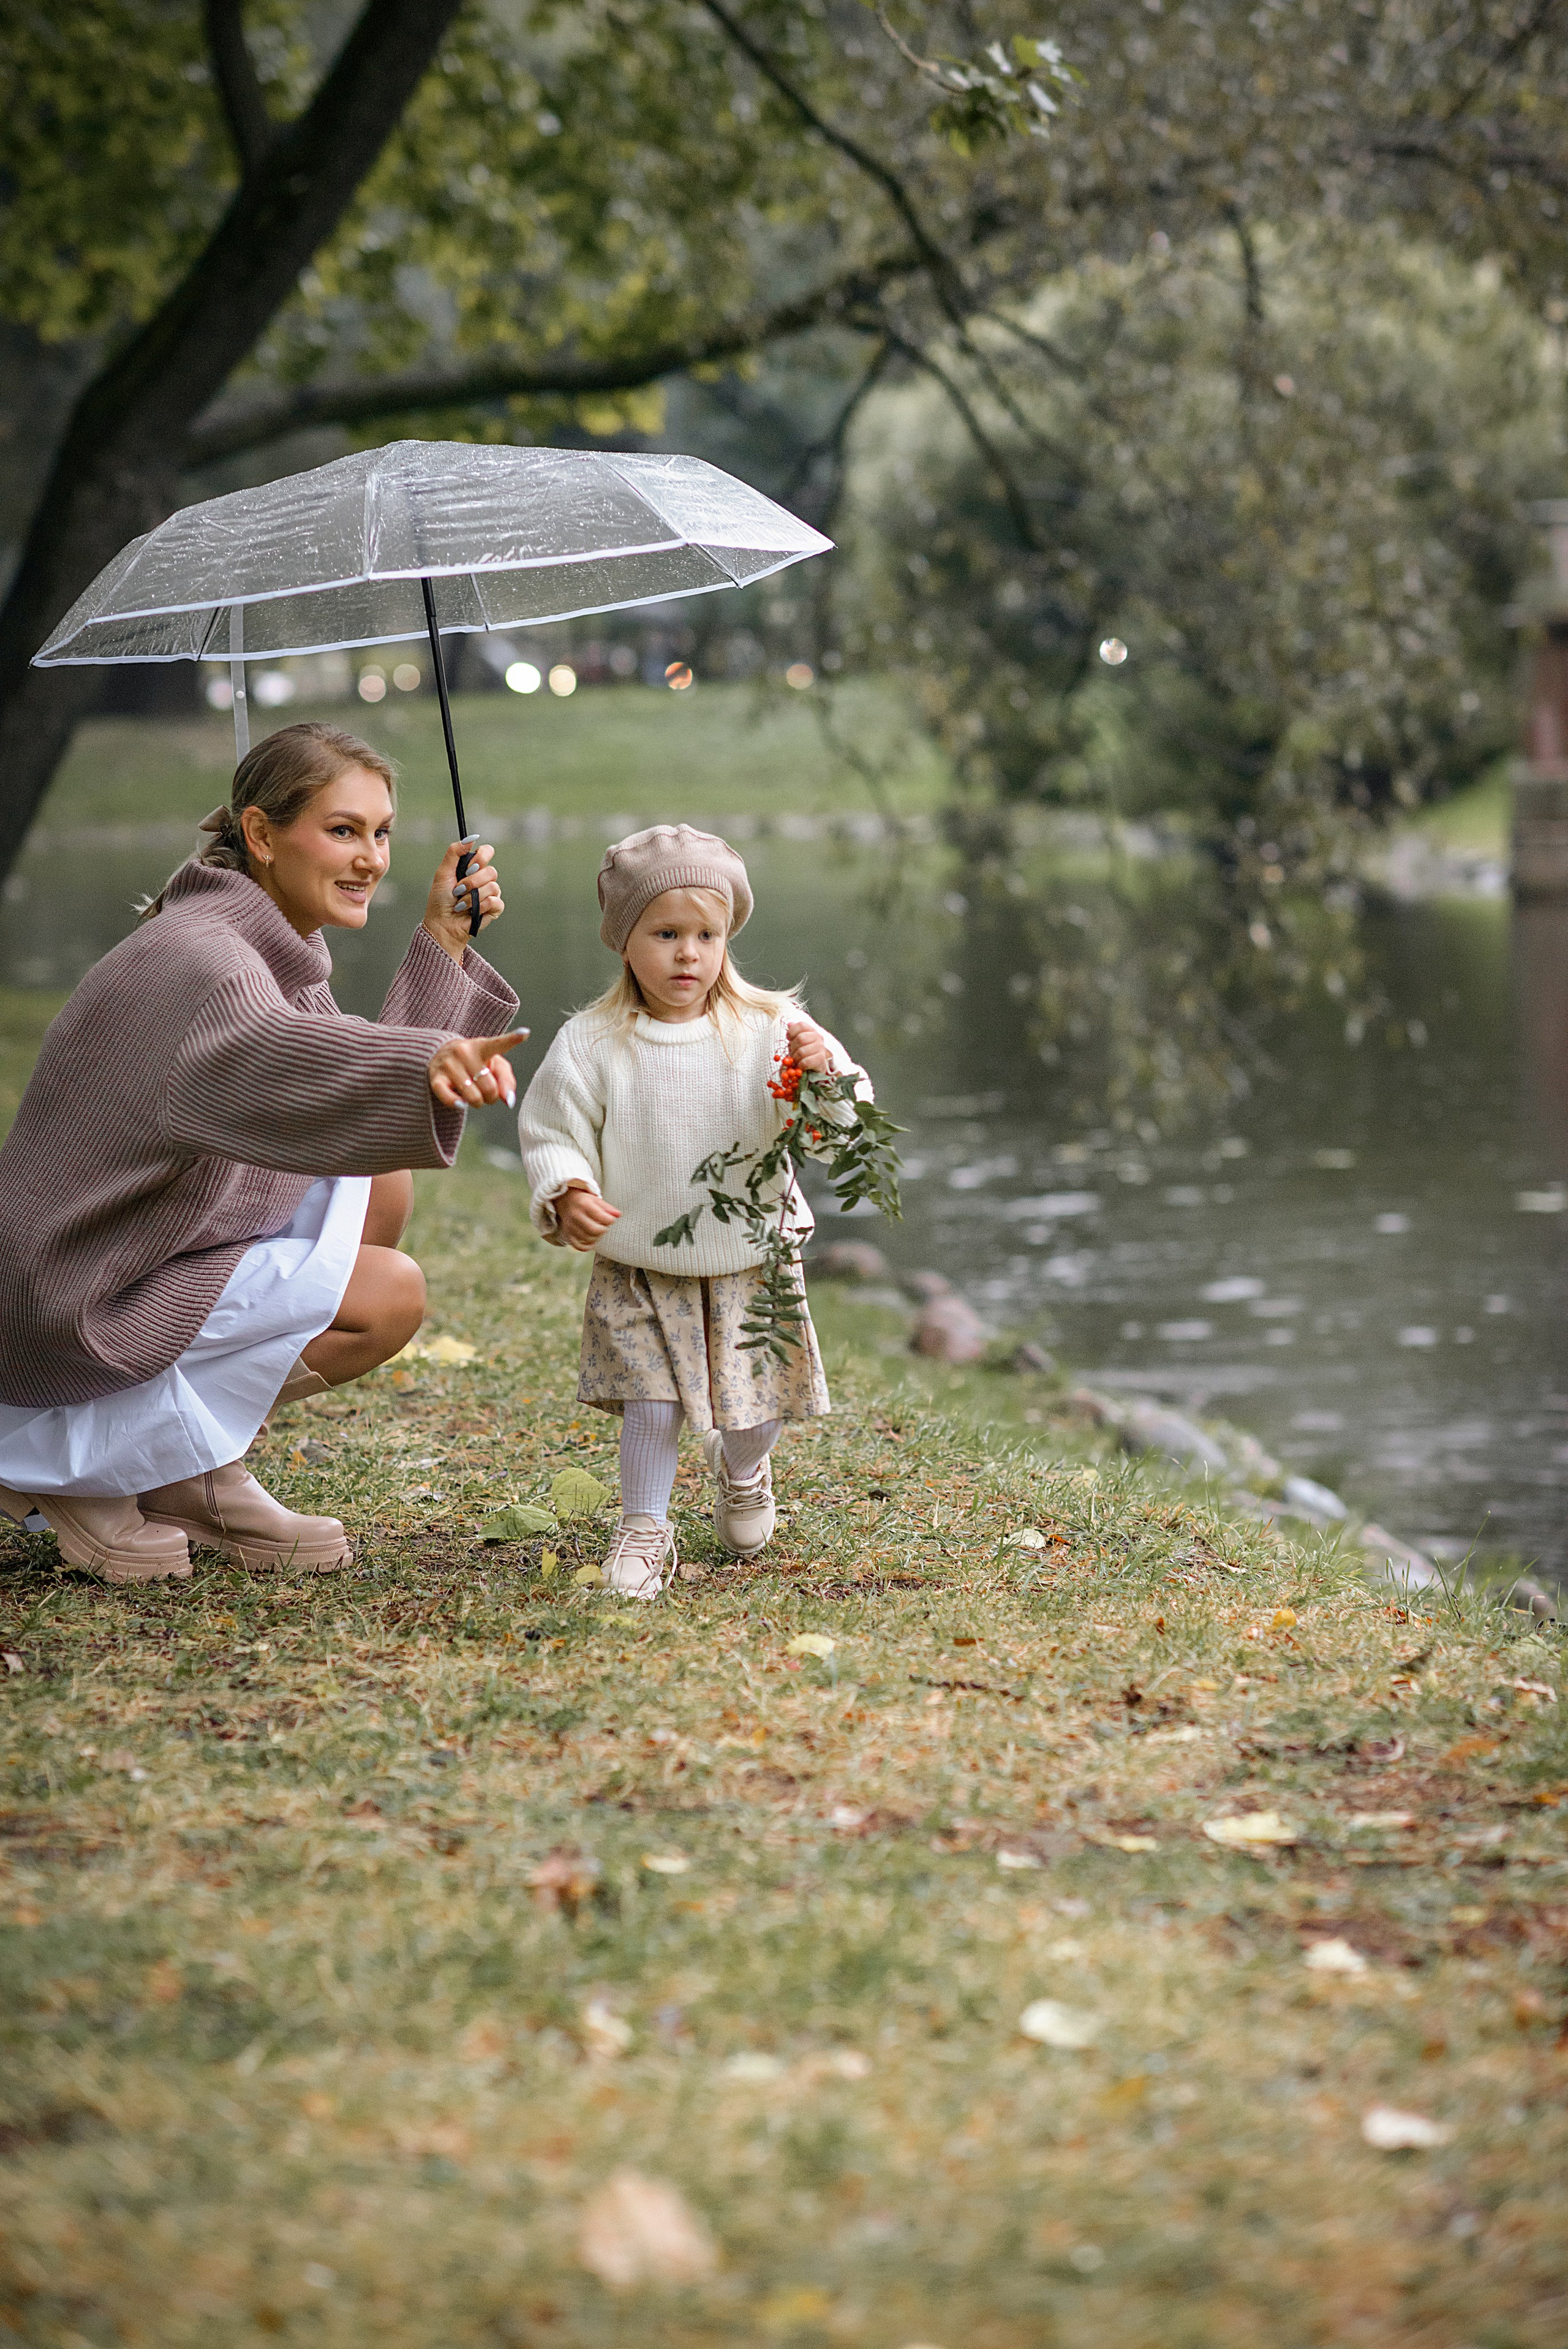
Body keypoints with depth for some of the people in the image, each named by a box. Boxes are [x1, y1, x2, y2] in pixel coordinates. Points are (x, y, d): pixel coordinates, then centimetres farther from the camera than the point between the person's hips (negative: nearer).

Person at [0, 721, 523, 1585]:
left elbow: (359, 1094, 13)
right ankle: (73, 1470, -8)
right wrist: (429, 1060, -63)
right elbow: (271, 1057, -46)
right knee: (391, 1295, -13)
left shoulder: (273, 947, 10)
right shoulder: (193, 958, -23)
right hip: (75, 1310, -10)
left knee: (379, 1185, 6)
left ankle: (199, 1478, 8)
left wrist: (443, 943, 9)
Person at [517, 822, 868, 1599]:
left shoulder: (767, 1032, -8)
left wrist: (823, 1071, -31)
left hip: (748, 1264, 1)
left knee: (756, 1409, 8)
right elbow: (552, 1134, -3)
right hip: (639, 1268, -1)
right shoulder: (591, 1046, -10)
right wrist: (568, 1196, -23)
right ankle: (644, 1531, 9)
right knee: (651, 1403, -9)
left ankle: (742, 1473, 41)